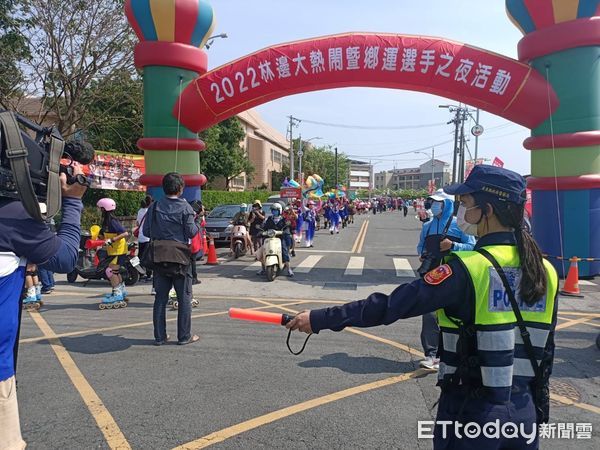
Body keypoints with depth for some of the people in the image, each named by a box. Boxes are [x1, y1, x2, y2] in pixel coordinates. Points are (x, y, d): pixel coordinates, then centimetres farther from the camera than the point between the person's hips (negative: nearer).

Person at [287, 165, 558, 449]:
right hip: (526, 412, 6)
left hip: (474, 412, -5)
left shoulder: (467, 269, -21)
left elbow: (392, 305, -24)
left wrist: (320, 319, -19)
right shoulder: (544, 271, -2)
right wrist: (538, 405, 19)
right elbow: (544, 349, 6)